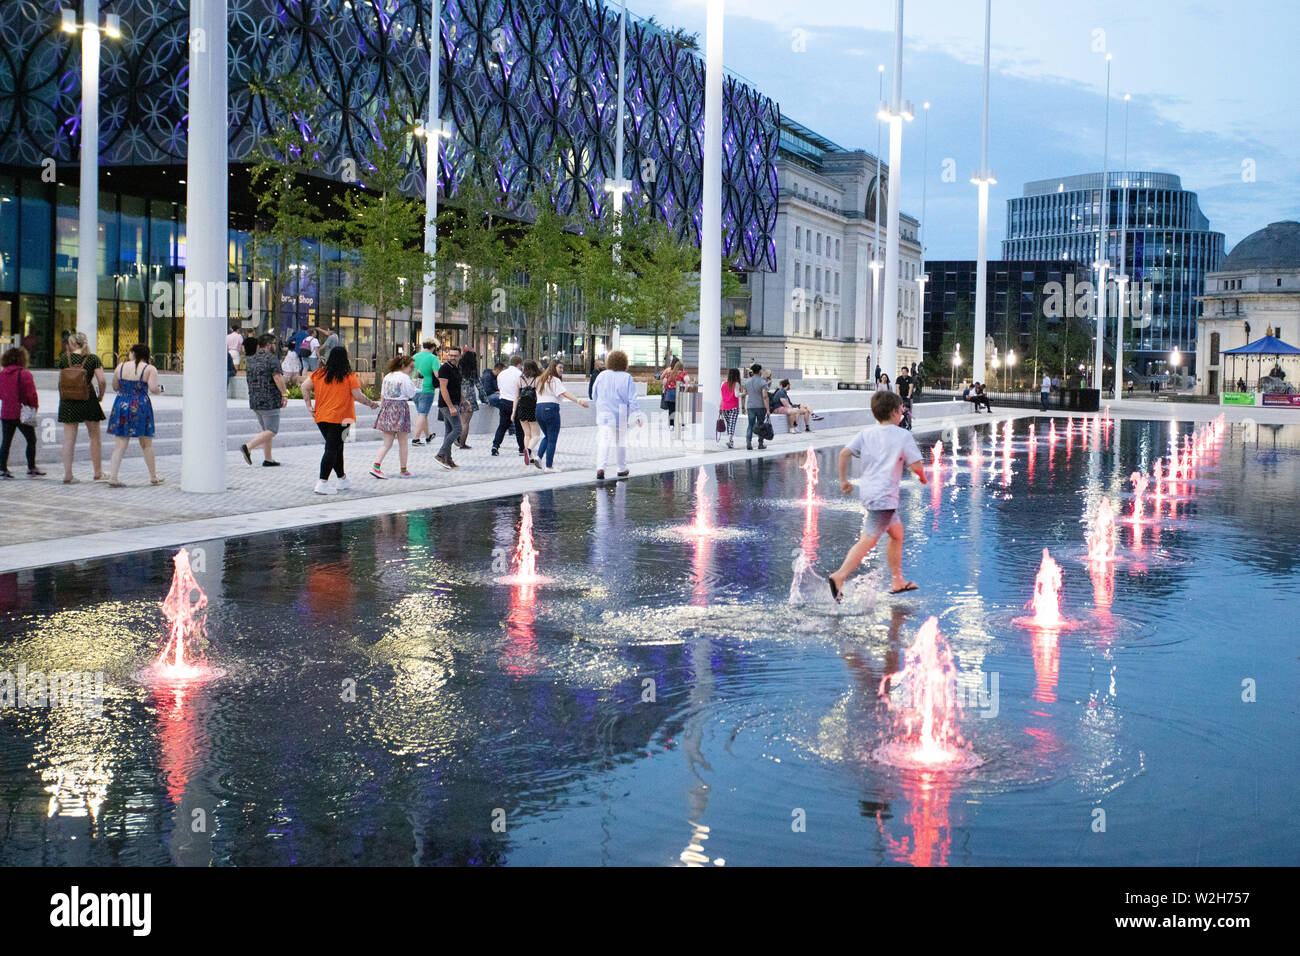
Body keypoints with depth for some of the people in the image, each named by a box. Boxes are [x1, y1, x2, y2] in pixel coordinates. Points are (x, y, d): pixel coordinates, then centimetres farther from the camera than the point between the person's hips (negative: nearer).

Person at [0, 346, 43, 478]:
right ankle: (31, 468, 9)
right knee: (31, 440, 8)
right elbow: (31, 394, -13)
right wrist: (35, 406, 1)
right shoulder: (24, 374, -13)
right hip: (21, 413, -5)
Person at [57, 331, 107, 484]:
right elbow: (102, 381, -11)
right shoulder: (93, 358, -5)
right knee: (94, 437, 12)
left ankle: (67, 475, 2)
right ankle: (98, 473, 19)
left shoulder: (65, 359, 0)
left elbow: (60, 382, 4)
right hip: (88, 400, -1)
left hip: (68, 402, 1)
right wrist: (100, 396, 4)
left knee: (69, 440, 3)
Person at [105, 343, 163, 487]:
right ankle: (153, 477, 21)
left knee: (120, 444, 4)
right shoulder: (150, 369, -5)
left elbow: (115, 387, 11)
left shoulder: (120, 367, 4)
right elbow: (153, 389, -15)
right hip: (141, 408, -2)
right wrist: (160, 388, 6)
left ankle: (112, 477, -4)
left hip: (121, 406, 2)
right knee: (146, 445, 10)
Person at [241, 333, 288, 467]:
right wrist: (284, 394, -18)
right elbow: (277, 377, -22)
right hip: (269, 401, -8)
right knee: (272, 431, -4)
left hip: (254, 400, 9)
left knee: (266, 430, 14)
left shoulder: (252, 359, 13)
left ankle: (268, 459, 14)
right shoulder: (271, 359, -12)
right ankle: (248, 447, -17)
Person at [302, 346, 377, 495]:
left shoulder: (319, 373, 6)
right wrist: (372, 403, 6)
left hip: (321, 417, 5)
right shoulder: (349, 376, -7)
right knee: (332, 449, -5)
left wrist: (309, 405, 5)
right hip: (340, 418, -5)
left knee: (336, 448, 17)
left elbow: (305, 386, 2)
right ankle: (322, 483, -14)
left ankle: (343, 480, 28)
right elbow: (358, 396, -9)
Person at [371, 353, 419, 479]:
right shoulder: (405, 378, -10)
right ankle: (403, 470, 11)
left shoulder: (387, 377, 12)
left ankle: (376, 466, -10)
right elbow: (411, 395, -5)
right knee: (402, 443, 5)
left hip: (387, 408, 6)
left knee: (387, 443, 7)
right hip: (400, 408, -6)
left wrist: (383, 409, 18)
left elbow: (382, 396, 13)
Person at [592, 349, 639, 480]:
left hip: (603, 415, 0)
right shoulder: (627, 377, -6)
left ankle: (600, 467, -26)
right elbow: (632, 399, -8)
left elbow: (594, 396, 9)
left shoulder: (601, 376, 0)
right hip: (621, 416, 0)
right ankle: (622, 469, 27)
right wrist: (637, 415, -4)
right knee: (622, 442, 17)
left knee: (603, 441, -7)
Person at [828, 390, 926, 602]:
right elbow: (916, 465, -6)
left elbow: (844, 453, 0)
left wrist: (843, 480, 8)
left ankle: (897, 581, 30)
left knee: (897, 532, 23)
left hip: (867, 492, 8)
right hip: (884, 495, -8)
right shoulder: (903, 435, -4)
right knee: (868, 539, -14)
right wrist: (923, 477, 15)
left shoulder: (866, 433, 10)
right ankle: (839, 577, -27)